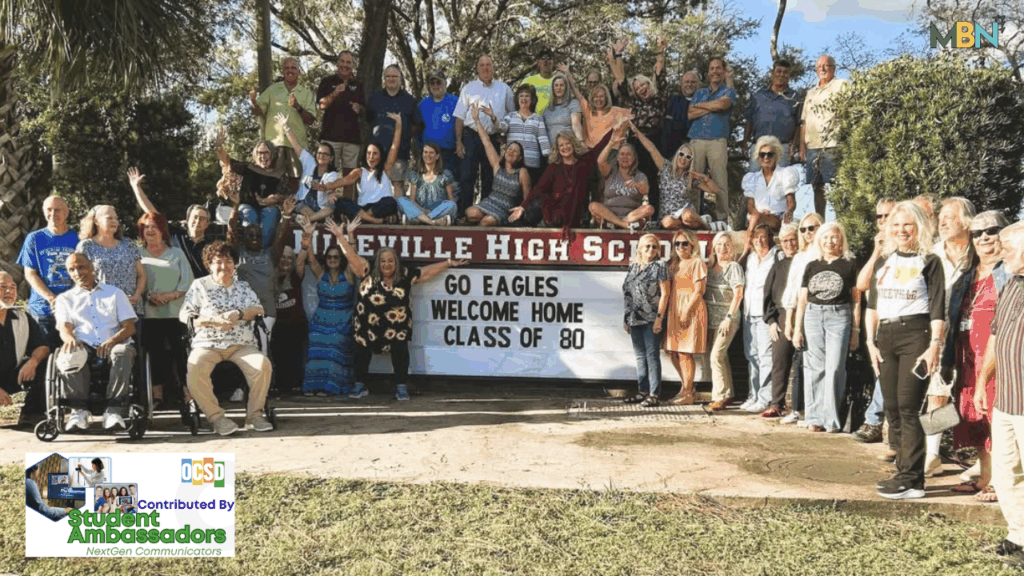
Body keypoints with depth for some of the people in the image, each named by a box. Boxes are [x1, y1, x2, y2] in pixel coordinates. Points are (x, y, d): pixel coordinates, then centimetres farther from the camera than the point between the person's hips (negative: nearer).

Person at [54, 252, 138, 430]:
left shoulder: (115, 293, 22)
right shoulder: (65, 299, 24)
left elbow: (130, 327, 9)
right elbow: (64, 328, 5)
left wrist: (112, 341, -14)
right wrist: (70, 339, -22)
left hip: (112, 345, 0)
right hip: (84, 347, 0)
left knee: (123, 352, -37)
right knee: (68, 355, -36)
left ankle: (114, 410, -38)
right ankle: (78, 410, -31)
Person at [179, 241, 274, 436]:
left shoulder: (243, 286, 21)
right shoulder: (199, 285, 13)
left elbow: (258, 309, 8)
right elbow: (184, 315, 5)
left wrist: (239, 314, -12)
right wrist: (211, 321, -10)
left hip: (241, 345, 1)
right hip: (207, 345, -1)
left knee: (263, 365, -28)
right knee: (194, 369, -34)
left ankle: (254, 414, -14)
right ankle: (215, 416, -20)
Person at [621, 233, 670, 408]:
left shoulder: (659, 266, -3)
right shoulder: (633, 266, 14)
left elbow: (665, 294, -8)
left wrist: (659, 317, -14)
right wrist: (626, 318, 13)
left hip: (651, 319, -6)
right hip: (635, 319, 6)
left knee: (652, 355, -5)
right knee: (640, 356, 11)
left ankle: (653, 394, -2)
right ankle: (642, 391, 18)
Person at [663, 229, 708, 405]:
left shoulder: (697, 263, -4)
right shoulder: (673, 264, 18)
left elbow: (698, 291, -11)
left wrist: (686, 311, -18)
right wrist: (667, 312, 8)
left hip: (691, 310, -8)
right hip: (674, 311, 8)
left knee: (684, 353, -7)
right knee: (672, 352, 9)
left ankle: (687, 393, 2)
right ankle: (688, 388, 21)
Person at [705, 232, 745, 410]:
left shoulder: (734, 267, -5)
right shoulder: (710, 266, 12)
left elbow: (738, 295, -11)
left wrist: (729, 317, -17)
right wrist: (705, 319, 10)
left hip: (727, 318, -6)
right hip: (712, 319, 6)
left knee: (716, 356, -13)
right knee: (722, 357, 11)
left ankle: (720, 397, -9)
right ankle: (727, 395, 19)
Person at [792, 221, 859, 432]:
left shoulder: (849, 265, 4)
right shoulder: (812, 266, 12)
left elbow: (856, 300, 4)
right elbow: (802, 299, 14)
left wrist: (856, 330, 0)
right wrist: (797, 328, 8)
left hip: (839, 317, -3)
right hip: (813, 316, 3)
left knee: (835, 368, -9)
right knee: (814, 368, 2)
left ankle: (832, 419, -2)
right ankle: (815, 418, 8)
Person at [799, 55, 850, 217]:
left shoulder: (842, 85, 4)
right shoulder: (811, 93, 23)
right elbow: (804, 121, 21)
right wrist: (802, 145, 12)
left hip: (832, 145, -6)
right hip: (812, 146, 6)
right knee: (817, 186, 8)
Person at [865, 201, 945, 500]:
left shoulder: (929, 262, 0)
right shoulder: (883, 262, 15)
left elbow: (938, 308, -5)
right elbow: (872, 304, 15)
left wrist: (935, 345, -14)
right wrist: (871, 341, 7)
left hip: (915, 334, -6)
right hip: (886, 337, 6)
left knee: (908, 408, -10)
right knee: (892, 408, 6)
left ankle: (911, 480, -6)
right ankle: (905, 472, 15)